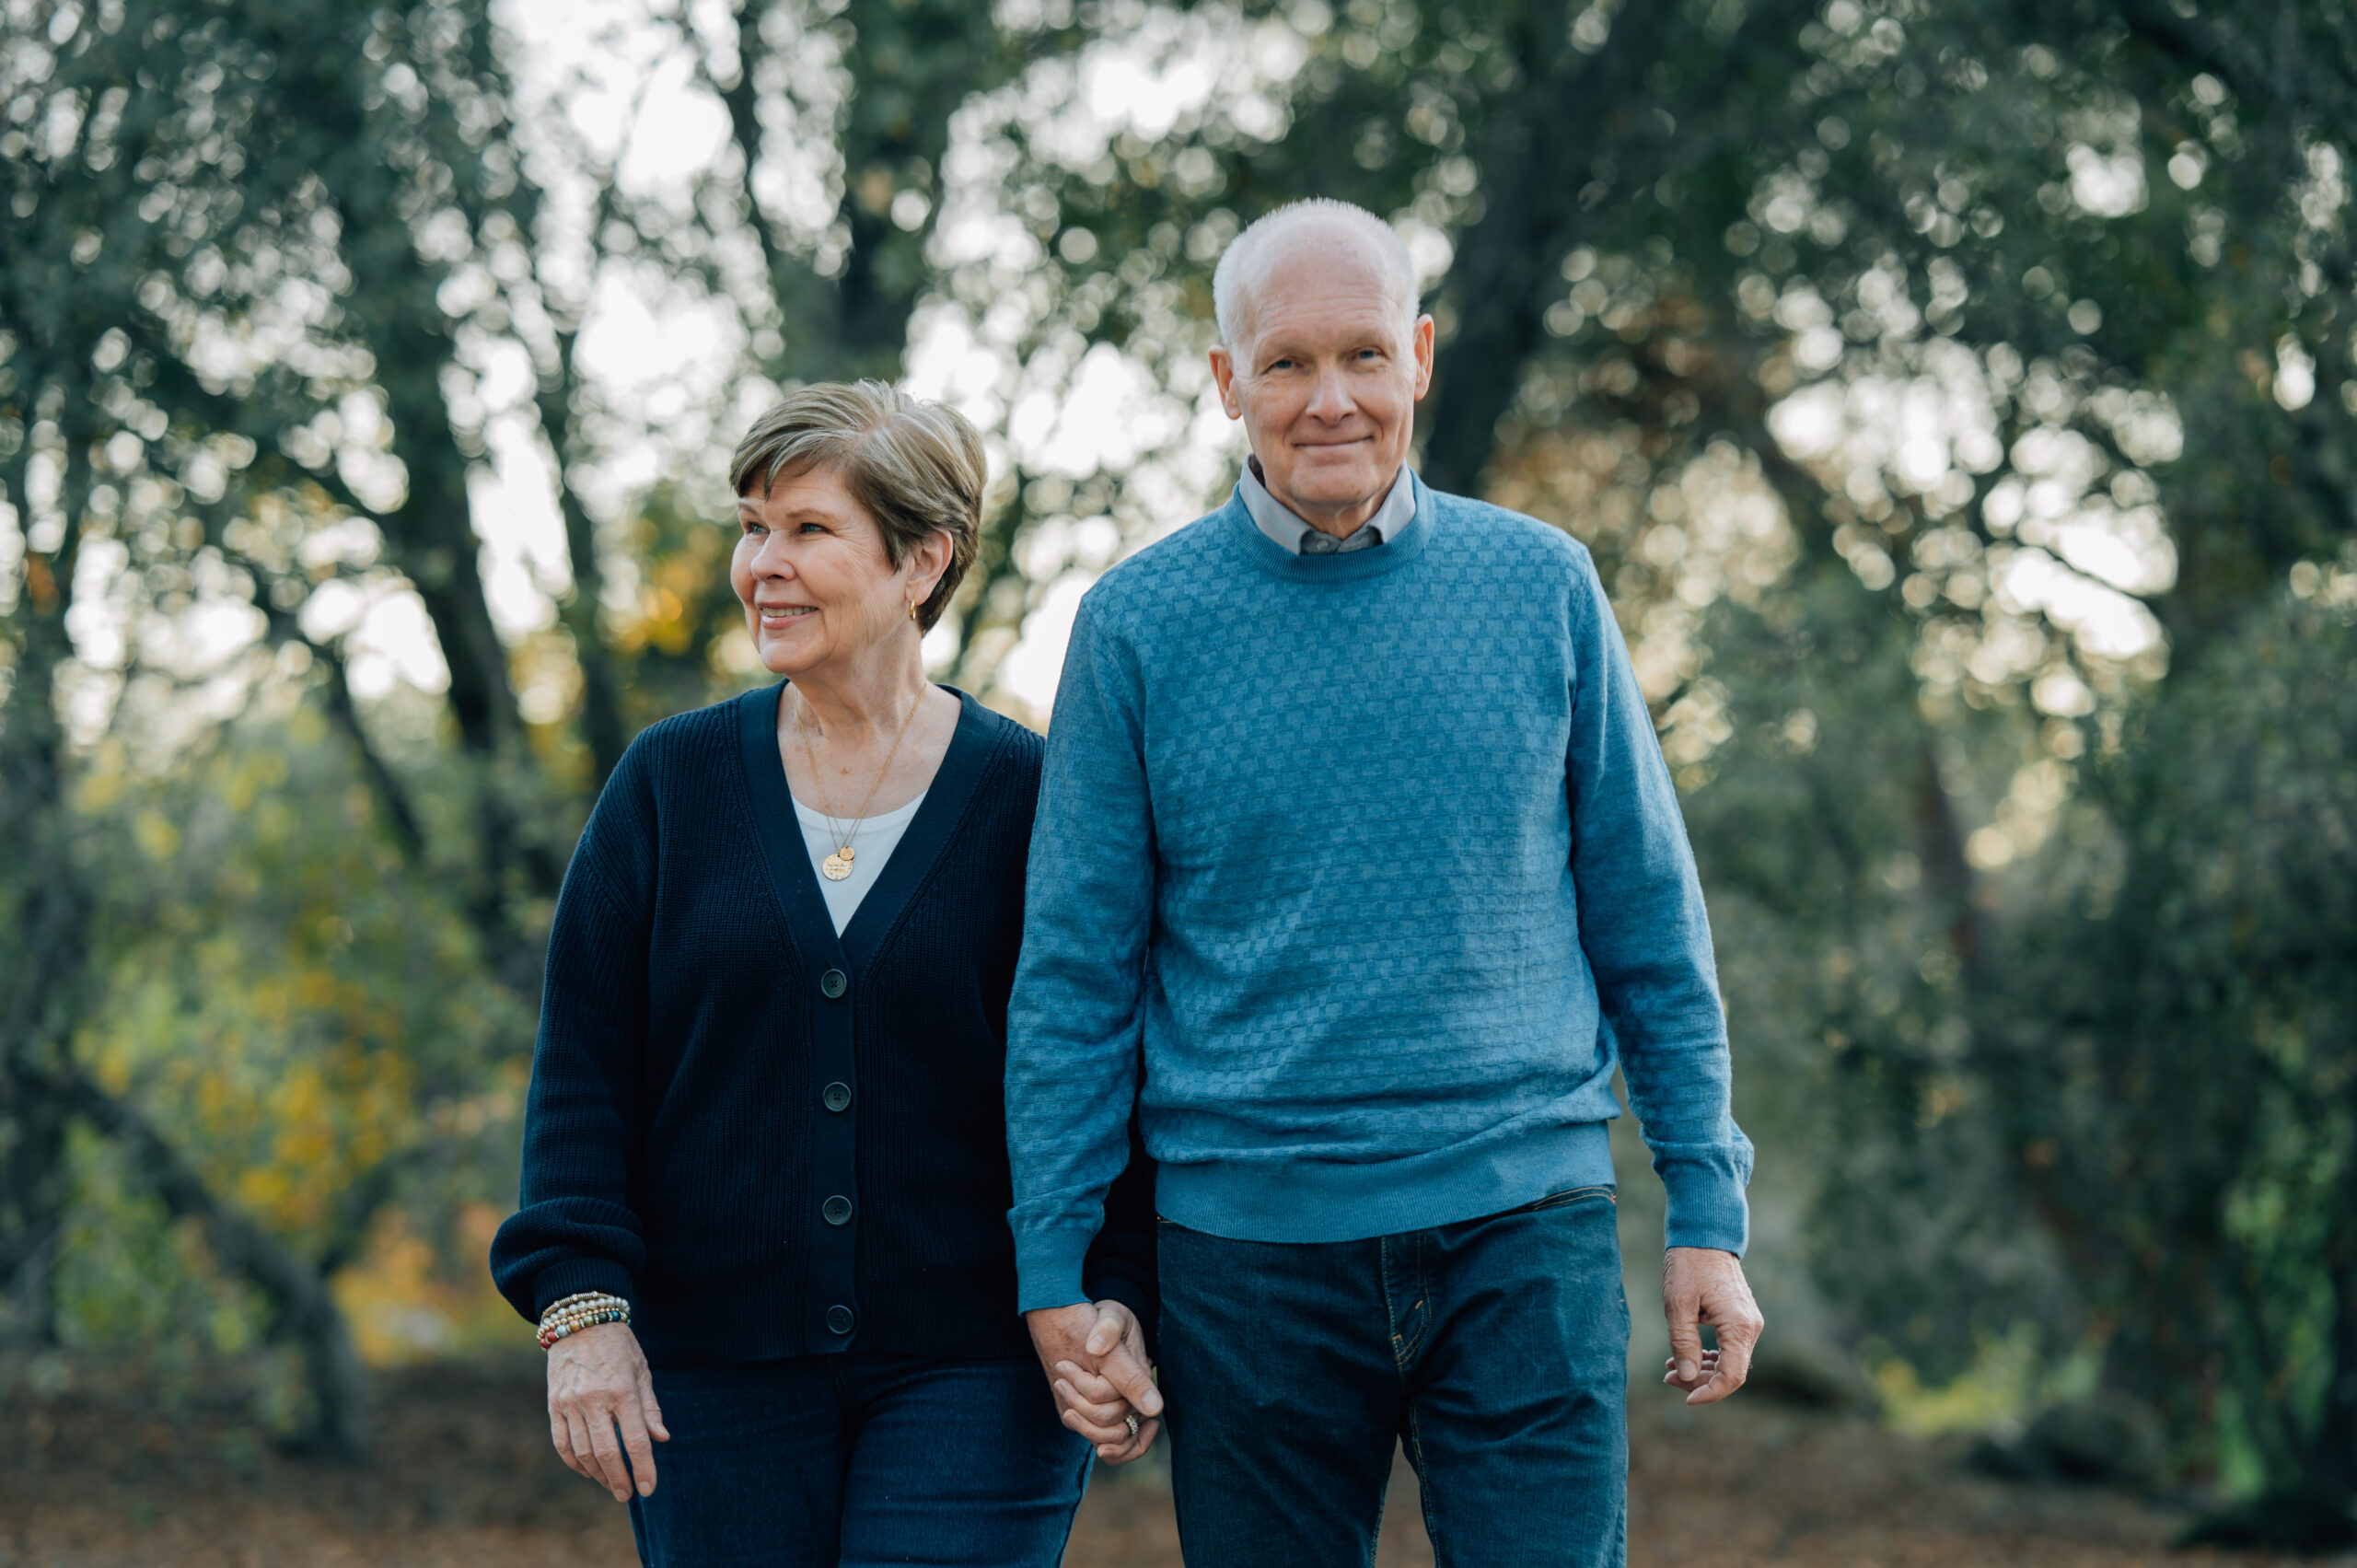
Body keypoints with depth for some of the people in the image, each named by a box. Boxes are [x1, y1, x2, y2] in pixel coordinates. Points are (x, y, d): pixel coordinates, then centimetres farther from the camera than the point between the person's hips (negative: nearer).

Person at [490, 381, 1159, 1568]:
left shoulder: (1028, 800, 0)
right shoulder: (673, 783, 5)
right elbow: (583, 1062, 4)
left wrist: (1119, 1297, -9)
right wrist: (582, 1304, -6)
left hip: (970, 1376, -2)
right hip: (718, 1370, 2)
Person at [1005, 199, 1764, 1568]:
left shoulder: (1543, 587, 4)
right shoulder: (1138, 623, 1)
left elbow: (1650, 925, 9)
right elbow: (1074, 975, 3)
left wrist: (1708, 1210, 6)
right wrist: (1057, 1271, 0)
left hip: (1526, 1231, 0)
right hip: (1250, 1243, 0)